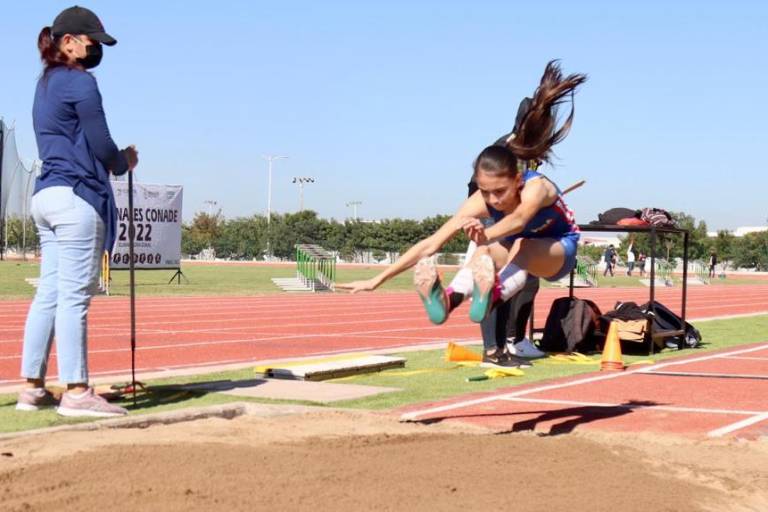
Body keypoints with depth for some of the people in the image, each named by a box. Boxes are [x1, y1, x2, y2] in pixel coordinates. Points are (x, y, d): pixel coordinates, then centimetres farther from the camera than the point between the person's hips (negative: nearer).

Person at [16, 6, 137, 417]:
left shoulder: (45, 84, 21)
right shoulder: (79, 82, -7)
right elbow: (100, 143, -10)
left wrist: (116, 158, 9)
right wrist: (124, 163, 10)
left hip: (46, 194, 9)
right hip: (76, 197, -9)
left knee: (48, 294, 9)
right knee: (74, 295, -8)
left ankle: (32, 388, 11)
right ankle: (76, 392, -7)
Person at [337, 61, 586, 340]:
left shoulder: (535, 187, -35)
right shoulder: (482, 201, -24)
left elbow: (519, 220, -58)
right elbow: (431, 244, -28)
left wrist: (486, 235, -81)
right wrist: (376, 280, -34)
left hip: (560, 250, -3)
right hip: (518, 253, 4)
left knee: (521, 247, -39)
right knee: (486, 252, -33)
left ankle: (492, 298, -68)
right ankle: (449, 299, -58)